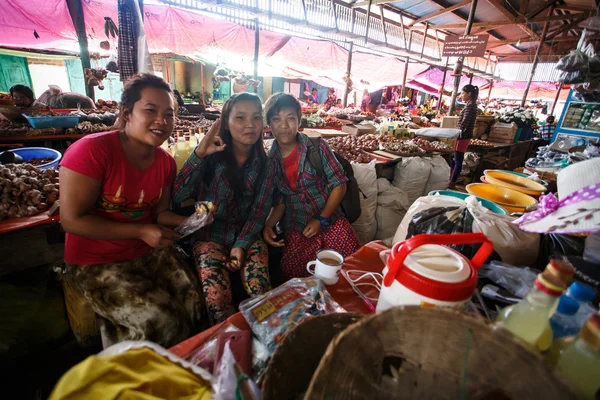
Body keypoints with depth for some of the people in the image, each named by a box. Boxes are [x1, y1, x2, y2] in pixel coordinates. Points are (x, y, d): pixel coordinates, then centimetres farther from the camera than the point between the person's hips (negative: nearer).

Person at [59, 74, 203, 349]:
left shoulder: (165, 161, 1)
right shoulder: (91, 150, -18)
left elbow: (159, 213, 7)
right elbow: (72, 220, -18)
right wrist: (140, 231, -22)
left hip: (149, 252, 6)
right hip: (96, 263, -5)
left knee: (192, 303, -10)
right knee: (158, 319, -18)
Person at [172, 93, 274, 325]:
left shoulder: (264, 163, 0)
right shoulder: (211, 156, -7)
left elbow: (260, 210, -2)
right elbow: (178, 197, -18)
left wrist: (241, 245, -13)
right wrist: (198, 154, -27)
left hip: (248, 235, 2)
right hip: (211, 234, -1)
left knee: (259, 288, -22)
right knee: (216, 294, -24)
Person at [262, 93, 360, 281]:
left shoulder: (318, 147, -3)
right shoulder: (269, 160, 3)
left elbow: (339, 184, -3)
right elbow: (279, 201, 9)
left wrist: (321, 220, -11)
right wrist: (268, 225, -9)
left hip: (331, 221, -1)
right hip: (296, 230, 1)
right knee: (294, 276, -22)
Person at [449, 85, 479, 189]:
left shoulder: (470, 105, -15)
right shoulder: (471, 105, 15)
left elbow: (464, 123, -20)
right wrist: (457, 134, 16)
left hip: (463, 136, -10)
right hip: (463, 136, 10)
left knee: (458, 160, -4)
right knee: (455, 159, 14)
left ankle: (452, 183, 2)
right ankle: (451, 179, 23)